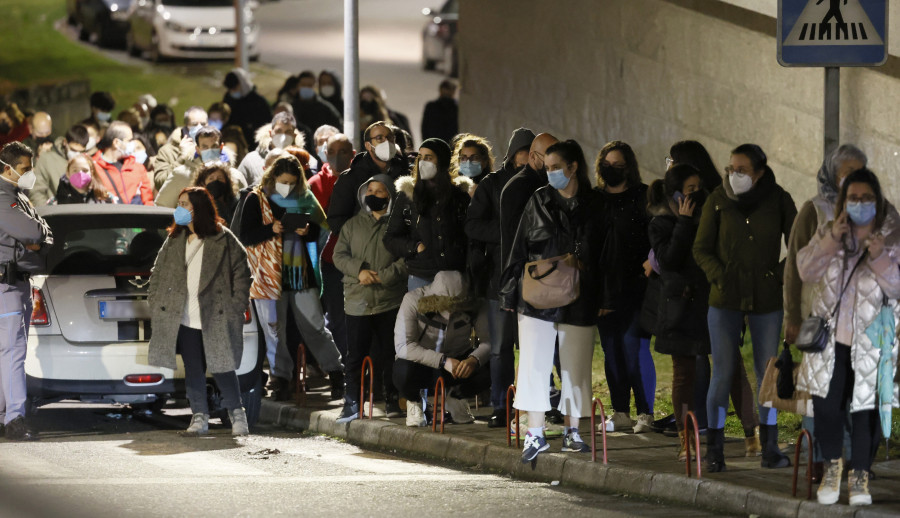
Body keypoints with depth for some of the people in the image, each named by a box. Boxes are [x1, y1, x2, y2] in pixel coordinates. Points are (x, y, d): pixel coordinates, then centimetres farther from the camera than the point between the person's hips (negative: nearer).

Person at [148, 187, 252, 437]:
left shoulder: (223, 240, -2)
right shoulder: (175, 241, 12)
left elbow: (242, 273, -1)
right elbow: (158, 274, 18)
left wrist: (236, 308, -7)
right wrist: (154, 304, 8)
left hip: (215, 319, -4)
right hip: (184, 320, 4)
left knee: (222, 368, -3)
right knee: (193, 370, 5)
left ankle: (236, 413, 12)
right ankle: (199, 416, 13)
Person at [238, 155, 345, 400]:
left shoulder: (304, 198, 8)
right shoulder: (256, 200, -2)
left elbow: (317, 230, 14)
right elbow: (246, 235, -6)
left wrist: (307, 231, -10)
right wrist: (271, 229, -23)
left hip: (301, 273, 2)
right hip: (270, 274, -2)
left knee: (315, 326, 2)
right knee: (275, 329, 4)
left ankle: (336, 373, 11)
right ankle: (280, 377, 13)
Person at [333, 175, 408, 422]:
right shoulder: (353, 224, 14)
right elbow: (339, 255, 7)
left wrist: (383, 277, -15)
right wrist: (359, 271, -11)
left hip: (390, 301, -2)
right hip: (358, 301, 2)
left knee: (388, 354, 3)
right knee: (354, 353, -1)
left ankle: (392, 402, 13)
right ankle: (351, 404, 5)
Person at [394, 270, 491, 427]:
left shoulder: (472, 306, -17)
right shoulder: (413, 300, -24)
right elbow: (402, 346, -30)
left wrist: (474, 359, -40)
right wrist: (443, 361, -38)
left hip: (457, 361, 3)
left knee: (487, 370, -27)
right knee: (403, 372, -38)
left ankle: (455, 397, 10)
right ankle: (414, 400, 2)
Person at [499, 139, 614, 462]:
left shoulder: (594, 206, 4)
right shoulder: (539, 201, 6)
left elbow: (604, 255, 6)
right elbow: (519, 250, 7)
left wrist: (605, 298, 1)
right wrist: (510, 294, 3)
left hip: (579, 300, 0)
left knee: (576, 366, 4)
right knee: (534, 363, -5)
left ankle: (572, 432, 14)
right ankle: (535, 433, -3)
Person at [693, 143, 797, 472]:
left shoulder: (778, 201, -2)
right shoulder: (719, 200, -2)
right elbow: (701, 249, 4)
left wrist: (782, 278, -3)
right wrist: (719, 276, -9)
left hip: (766, 299, 1)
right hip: (726, 298, -1)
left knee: (767, 372, 4)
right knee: (722, 373, -5)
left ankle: (769, 447, 13)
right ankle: (714, 450, 0)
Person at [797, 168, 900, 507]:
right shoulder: (828, 233, 6)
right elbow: (805, 271, -3)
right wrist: (831, 240, -15)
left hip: (870, 341, -2)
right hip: (831, 335, 2)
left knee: (865, 409, -2)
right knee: (827, 403, -4)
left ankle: (860, 475, 13)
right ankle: (832, 464, 19)